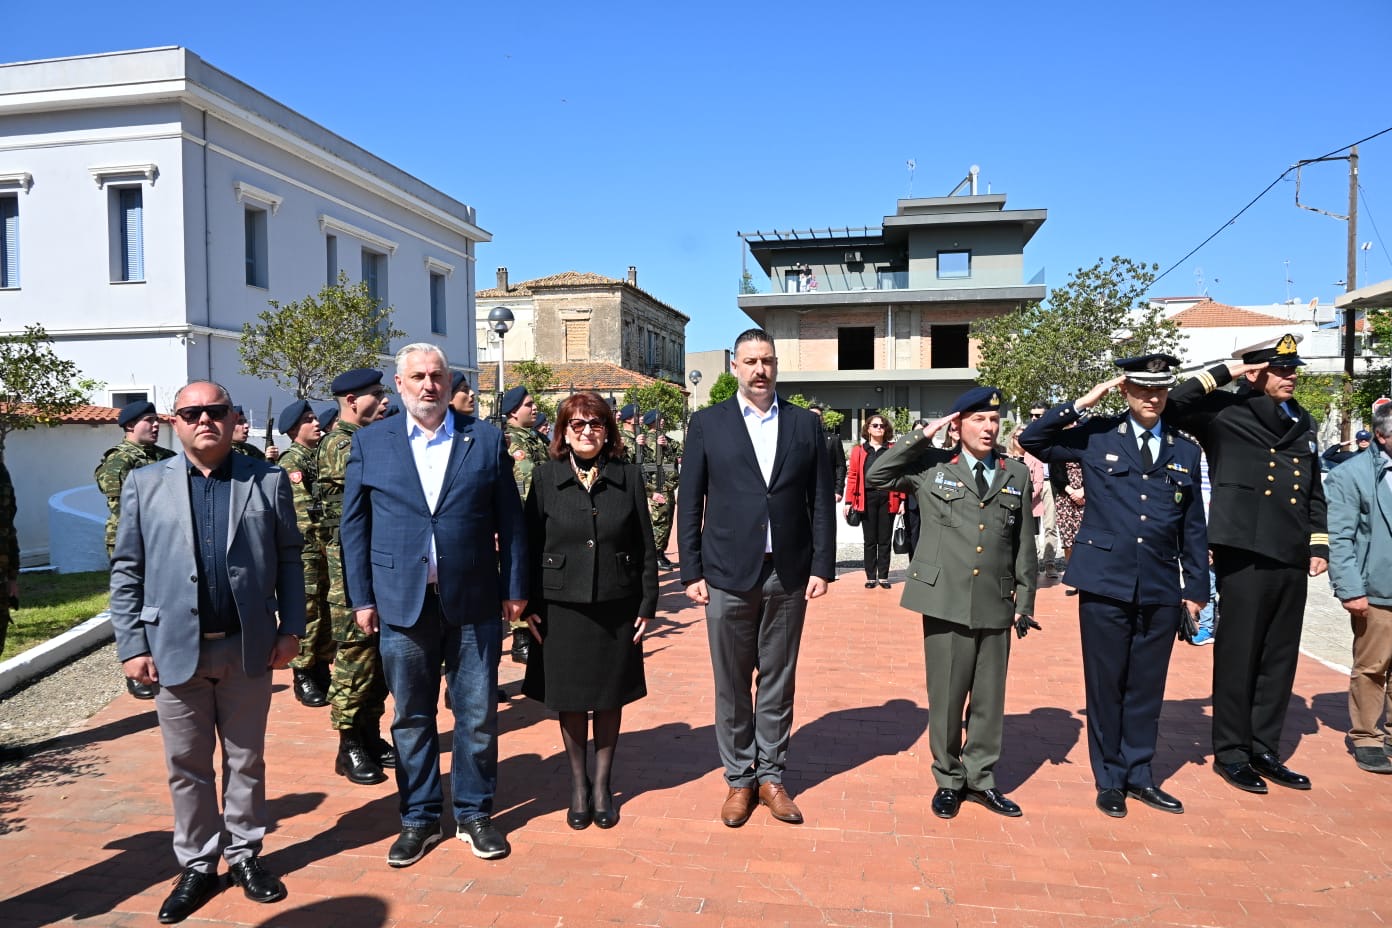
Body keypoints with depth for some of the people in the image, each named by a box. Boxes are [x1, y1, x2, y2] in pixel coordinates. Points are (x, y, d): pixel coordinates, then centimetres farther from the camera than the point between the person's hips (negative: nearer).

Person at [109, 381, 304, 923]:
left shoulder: (268, 481, 1)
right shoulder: (145, 485, 3)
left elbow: (288, 561, 3)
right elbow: (127, 571, 2)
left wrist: (291, 629, -2)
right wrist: (132, 645, -3)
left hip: (248, 647, 0)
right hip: (176, 649, 0)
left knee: (246, 760, 13)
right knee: (187, 767, 12)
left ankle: (245, 855, 29)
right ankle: (198, 866, 27)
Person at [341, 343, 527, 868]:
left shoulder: (486, 439, 2)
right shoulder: (370, 443, 4)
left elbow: (510, 520, 3)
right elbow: (354, 524, 6)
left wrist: (515, 588, 0)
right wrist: (361, 598, 1)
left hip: (474, 602, 0)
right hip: (402, 602, 1)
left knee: (477, 714, 9)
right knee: (411, 716, 12)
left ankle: (475, 813, 27)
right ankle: (419, 817, 29)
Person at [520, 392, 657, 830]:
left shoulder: (628, 477, 0)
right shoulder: (546, 478, -1)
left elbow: (646, 547, 3)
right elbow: (529, 545, 1)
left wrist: (647, 605, 0)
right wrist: (529, 605, -3)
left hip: (616, 608, 1)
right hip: (562, 609, 0)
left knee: (610, 698, 12)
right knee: (569, 700, 10)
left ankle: (603, 784, 29)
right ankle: (579, 785, 29)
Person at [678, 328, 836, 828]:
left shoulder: (806, 424, 7)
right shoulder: (706, 424, 2)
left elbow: (821, 502, 6)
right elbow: (690, 504, 1)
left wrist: (822, 566, 0)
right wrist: (692, 571, -4)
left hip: (788, 575, 2)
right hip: (728, 574, -1)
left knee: (778, 682, 11)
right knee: (731, 685, 8)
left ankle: (771, 776, 25)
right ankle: (738, 779, 23)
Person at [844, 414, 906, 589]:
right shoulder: (859, 450, 4)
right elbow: (853, 476, 2)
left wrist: (902, 499, -4)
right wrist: (849, 501, -3)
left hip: (888, 499, 0)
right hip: (867, 498, 0)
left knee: (884, 540, 7)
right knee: (870, 540, 7)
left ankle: (883, 576, 16)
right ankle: (871, 577, 14)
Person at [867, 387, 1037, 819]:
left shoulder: (1017, 474, 9)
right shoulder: (931, 466, 2)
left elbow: (1024, 544, 11)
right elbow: (876, 475, -8)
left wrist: (1024, 600, 8)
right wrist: (922, 436, -9)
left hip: (995, 605, 3)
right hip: (946, 601, -2)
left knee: (990, 697, 11)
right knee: (946, 696, 6)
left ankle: (981, 779, 28)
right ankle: (949, 779, 24)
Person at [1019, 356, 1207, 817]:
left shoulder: (1185, 451, 10)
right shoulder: (1096, 436, 1)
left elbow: (1194, 529, 11)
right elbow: (1031, 439, -5)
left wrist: (1196, 589, 8)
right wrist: (1081, 404, -10)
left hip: (1161, 589, 3)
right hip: (1105, 583, -3)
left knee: (1147, 686, 12)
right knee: (1106, 685, 6)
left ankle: (1140, 775, 28)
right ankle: (1110, 779, 21)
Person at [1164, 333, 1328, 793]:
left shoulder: (1302, 424, 16)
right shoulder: (1226, 414, -4)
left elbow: (1314, 492, 22)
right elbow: (1172, 407, -20)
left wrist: (1319, 544, 14)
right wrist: (1222, 373, -13)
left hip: (1292, 560, 7)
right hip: (1244, 556, -6)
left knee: (1280, 659, 12)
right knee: (1238, 655, 2)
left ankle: (1265, 750, 25)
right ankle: (1231, 752, 15)